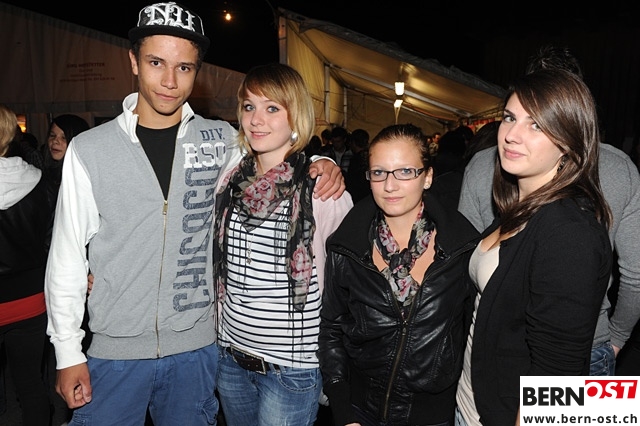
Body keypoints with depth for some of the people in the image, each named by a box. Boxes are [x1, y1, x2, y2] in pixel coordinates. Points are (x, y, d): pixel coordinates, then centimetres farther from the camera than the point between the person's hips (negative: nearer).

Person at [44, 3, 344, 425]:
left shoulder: (222, 141, -2)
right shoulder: (89, 149, -5)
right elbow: (67, 256, -1)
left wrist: (322, 163, -7)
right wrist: (68, 352, 0)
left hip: (196, 348, 1)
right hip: (114, 351, -1)